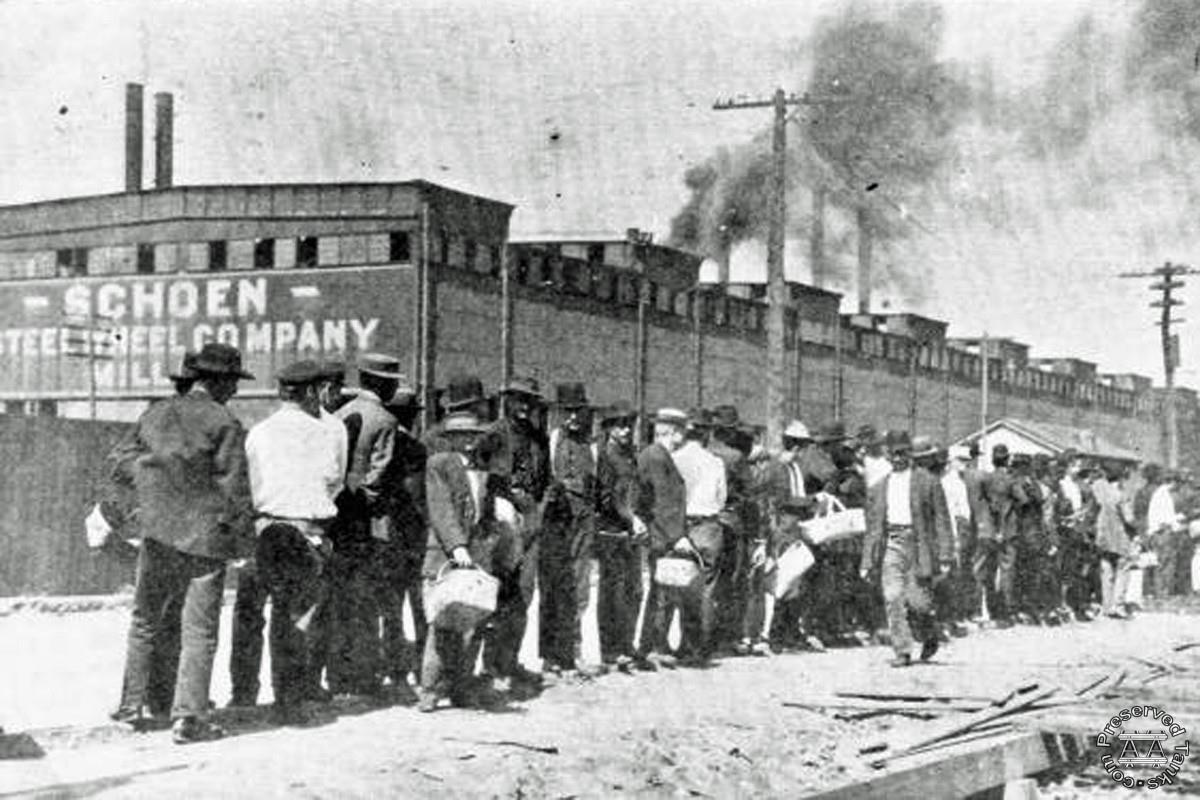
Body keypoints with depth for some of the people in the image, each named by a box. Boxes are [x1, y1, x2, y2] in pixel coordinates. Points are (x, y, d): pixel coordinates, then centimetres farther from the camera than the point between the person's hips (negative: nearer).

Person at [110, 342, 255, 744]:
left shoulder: (153, 415, 8)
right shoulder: (224, 424, -8)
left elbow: (135, 471, 12)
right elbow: (234, 486, -9)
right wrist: (241, 539, -2)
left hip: (158, 532, 5)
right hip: (205, 534, -4)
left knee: (144, 621, 17)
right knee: (199, 629, 1)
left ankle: (131, 705, 20)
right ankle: (188, 717, -2)